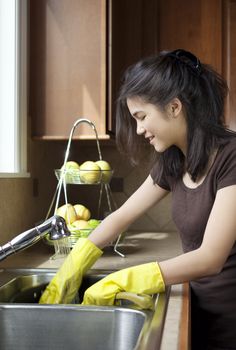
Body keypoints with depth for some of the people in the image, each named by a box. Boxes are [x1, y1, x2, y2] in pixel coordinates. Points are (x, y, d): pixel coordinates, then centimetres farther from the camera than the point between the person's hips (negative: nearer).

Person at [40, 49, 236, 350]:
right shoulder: (172, 162, 2)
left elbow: (211, 257, -25)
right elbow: (121, 217, 7)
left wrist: (119, 283, -24)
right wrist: (69, 271, -1)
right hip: (200, 304, 6)